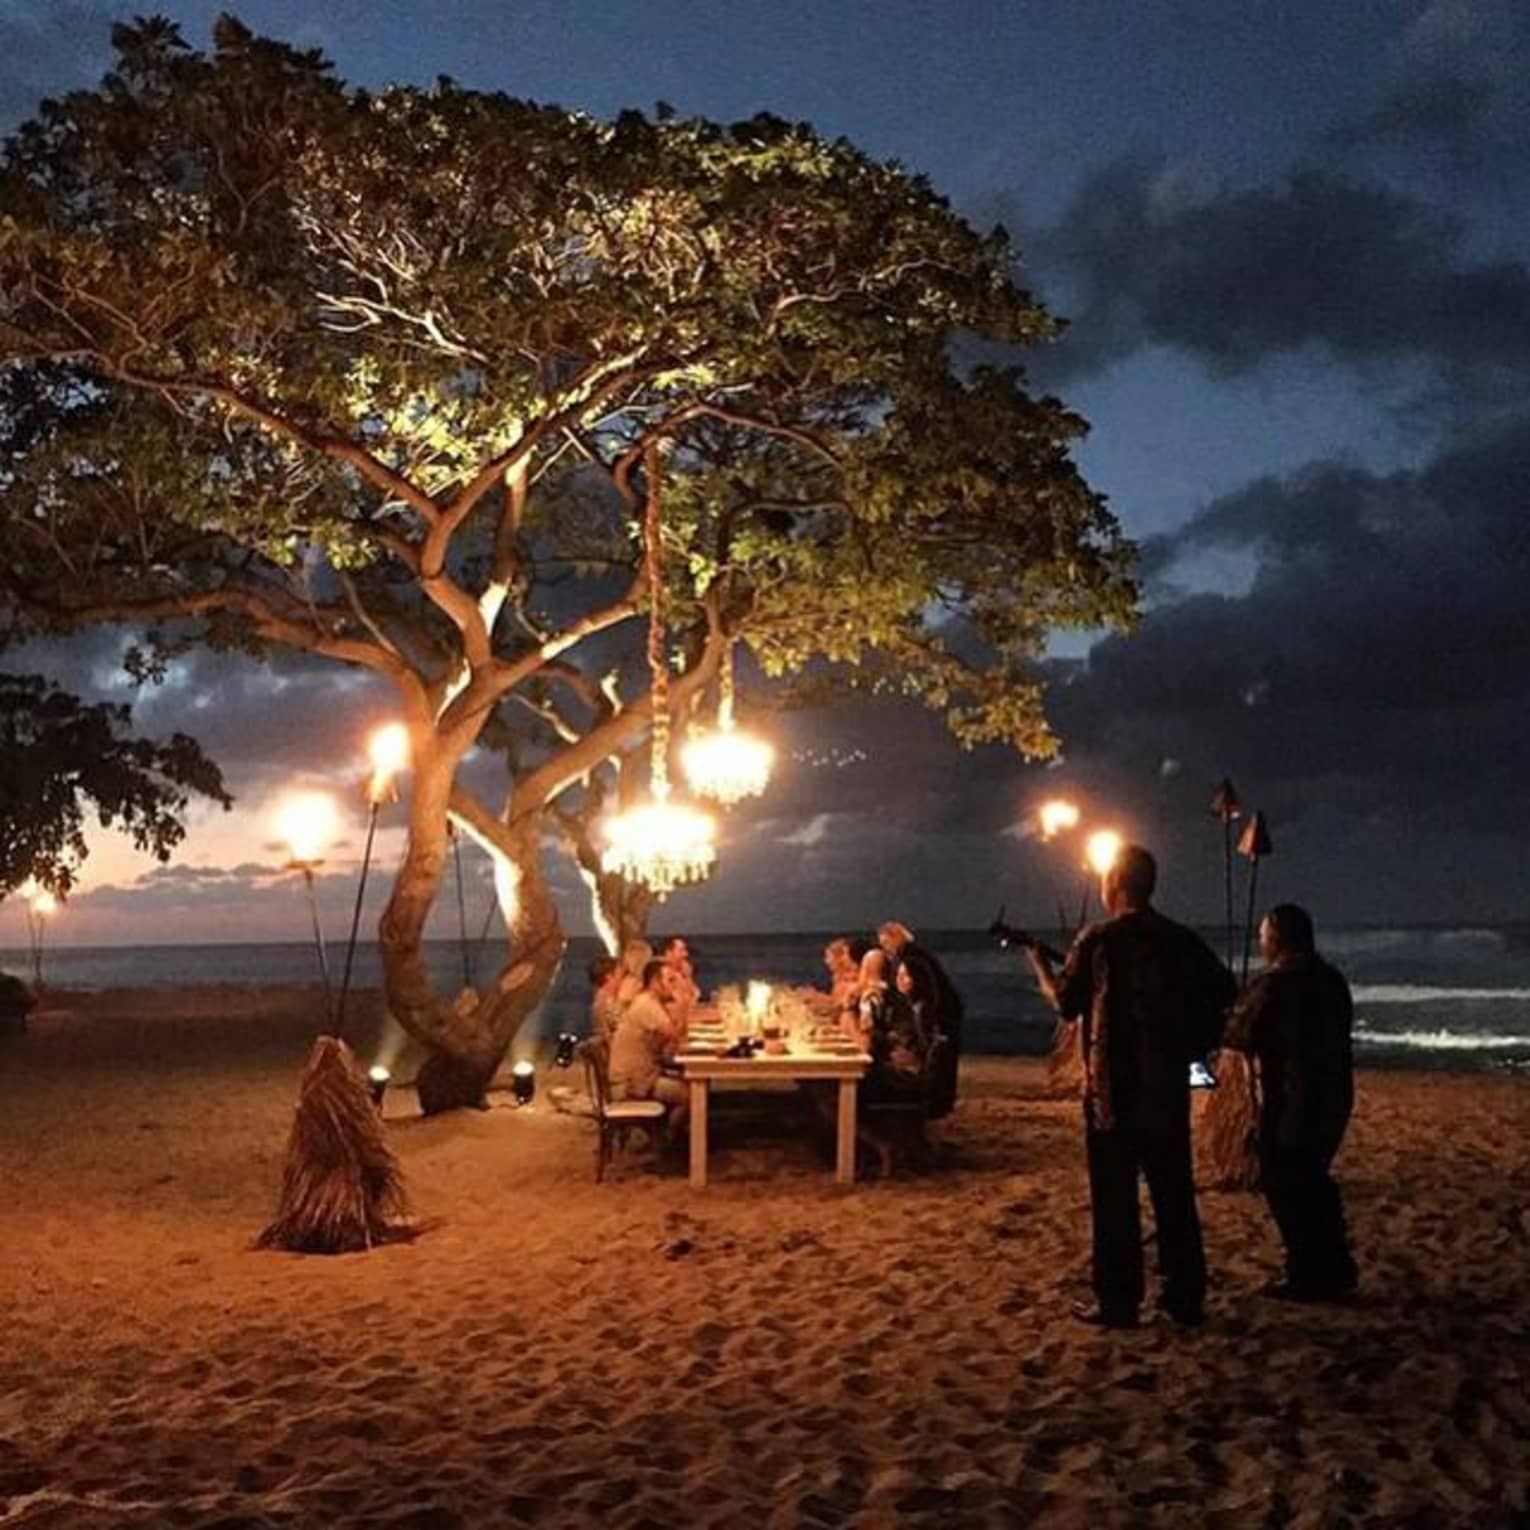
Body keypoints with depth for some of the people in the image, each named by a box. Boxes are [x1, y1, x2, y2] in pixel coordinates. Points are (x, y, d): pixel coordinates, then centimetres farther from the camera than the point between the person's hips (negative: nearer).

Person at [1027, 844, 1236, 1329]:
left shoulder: (1097, 939, -8)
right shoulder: (1183, 939, 4)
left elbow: (1066, 1003, 0)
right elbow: (1225, 993, 9)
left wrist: (1039, 964, 16)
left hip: (1112, 1088, -4)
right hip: (1169, 1086, 4)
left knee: (1115, 1196, 2)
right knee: (1174, 1192, 12)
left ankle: (1118, 1303, 4)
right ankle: (1186, 1298, 17)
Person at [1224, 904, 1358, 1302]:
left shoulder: (1273, 983, -15)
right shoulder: (1332, 979, 9)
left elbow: (1239, 1036, -11)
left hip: (1290, 1103, -8)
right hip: (1334, 1097, 8)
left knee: (1286, 1188, 3)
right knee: (1314, 1182, 19)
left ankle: (1308, 1278, 5)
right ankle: (1337, 1272, 23)